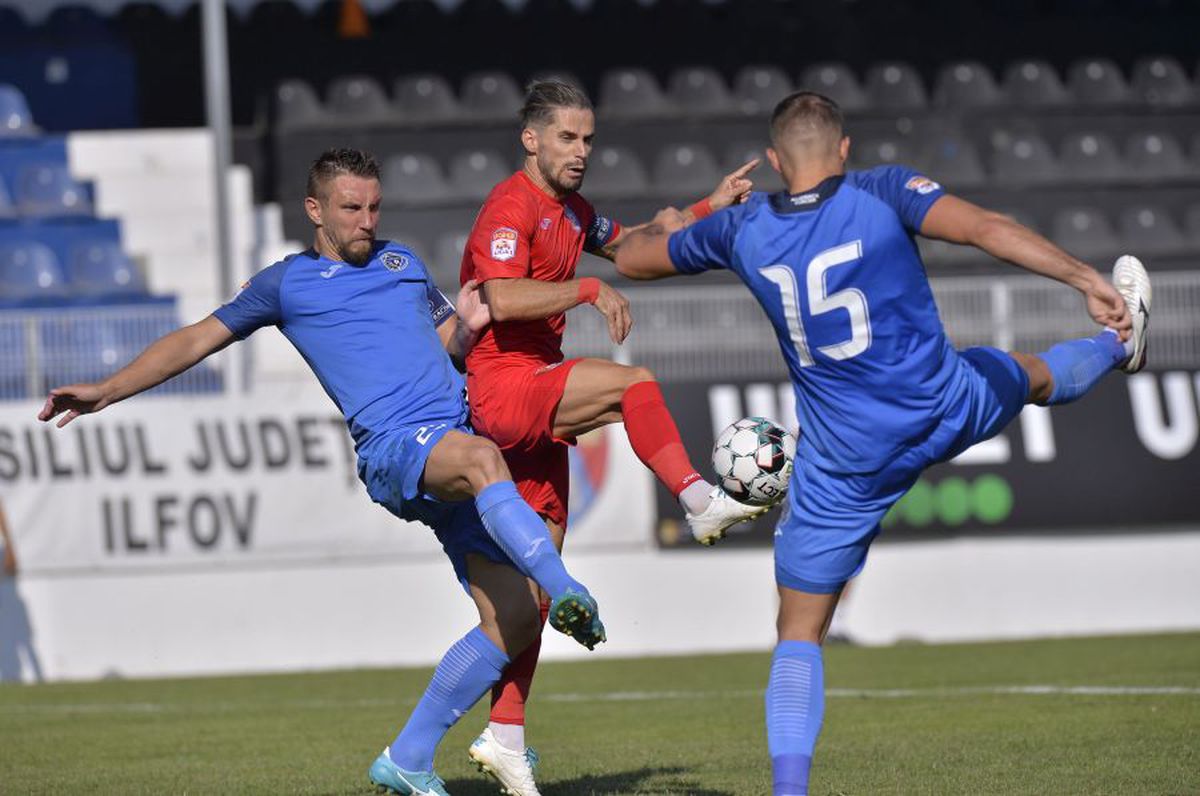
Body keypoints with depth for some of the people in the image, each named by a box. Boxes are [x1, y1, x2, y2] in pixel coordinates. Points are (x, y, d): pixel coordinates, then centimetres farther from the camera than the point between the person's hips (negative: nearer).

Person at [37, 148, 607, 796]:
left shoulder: (402, 262, 25)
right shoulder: (286, 283, 13)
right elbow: (196, 340, 16)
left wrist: (465, 324, 7)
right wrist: (108, 390, 10)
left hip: (458, 435, 5)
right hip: (393, 448, -5)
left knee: (514, 621, -4)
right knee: (483, 459, -41)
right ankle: (567, 593, -59)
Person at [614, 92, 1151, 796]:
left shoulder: (742, 230, -3)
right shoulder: (882, 194, -10)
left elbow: (631, 260, 12)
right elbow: (984, 228, -24)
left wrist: (665, 230, 35)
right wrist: (1089, 281, -26)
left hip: (845, 465, 0)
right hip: (947, 413, 0)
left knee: (799, 636, 7)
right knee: (1034, 376, 35)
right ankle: (1118, 347, 67)